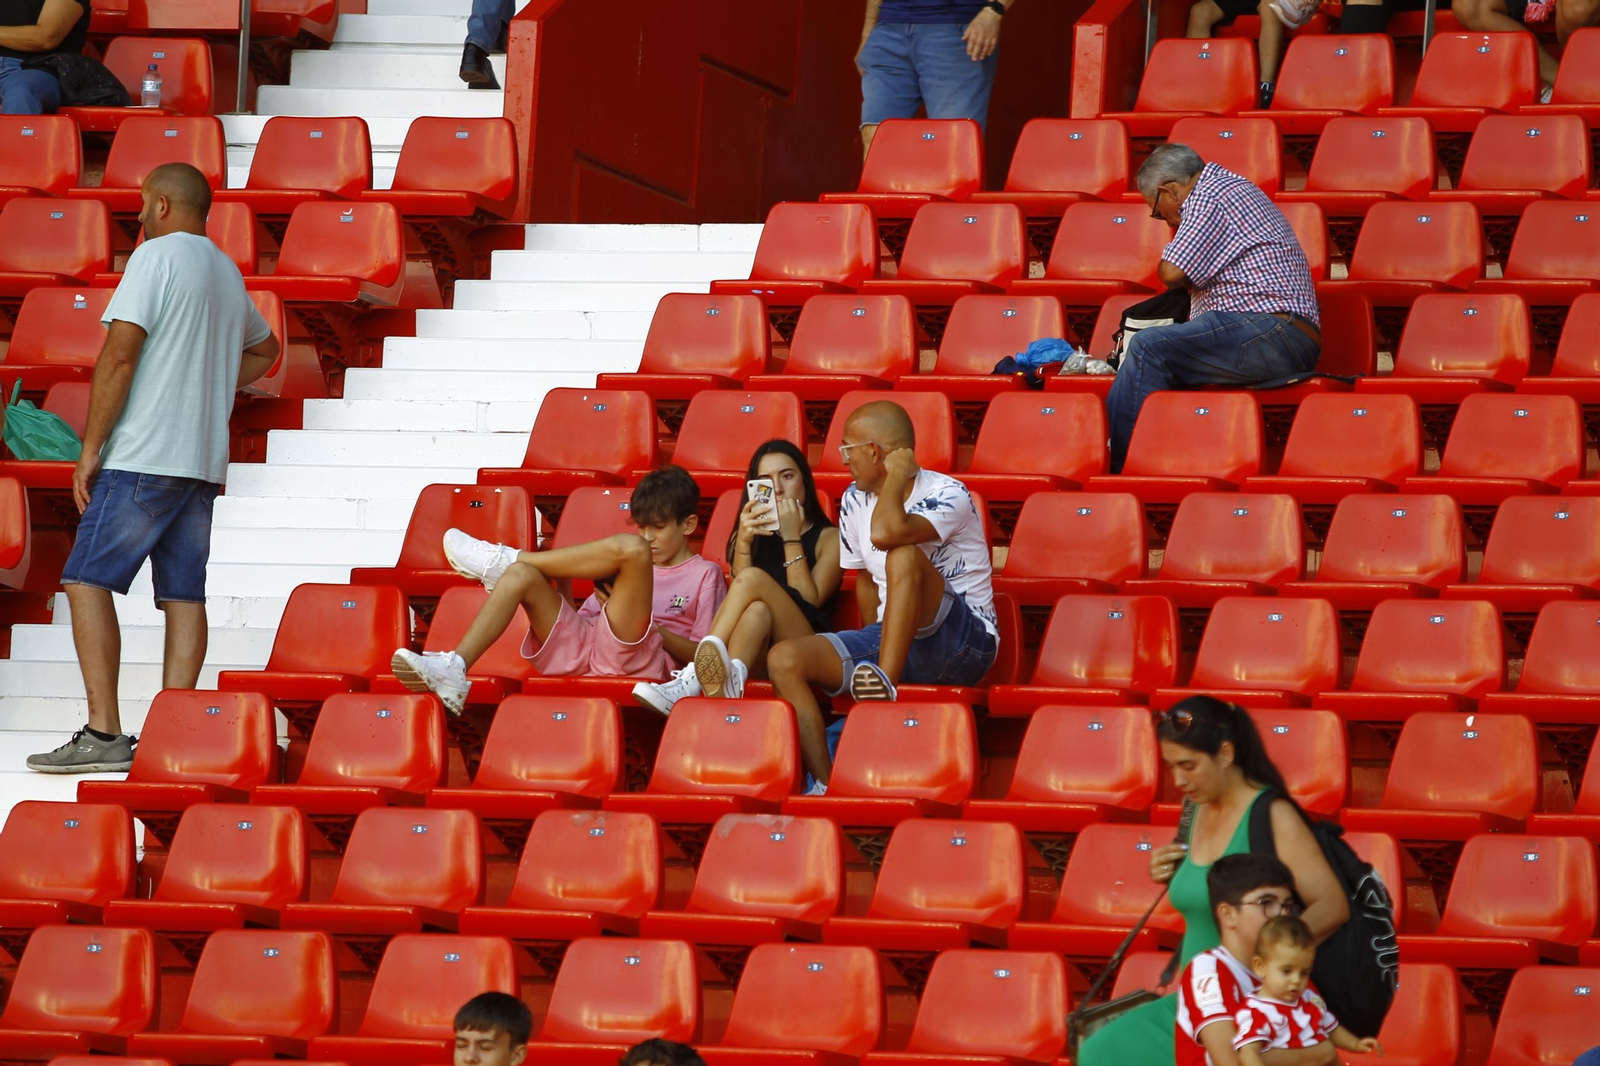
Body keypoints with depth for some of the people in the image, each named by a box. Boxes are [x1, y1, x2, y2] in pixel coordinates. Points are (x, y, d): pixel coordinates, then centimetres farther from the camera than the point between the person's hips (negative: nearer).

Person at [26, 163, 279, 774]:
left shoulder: (157, 256, -6)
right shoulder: (228, 273, 20)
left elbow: (120, 354, -14)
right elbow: (263, 350, 39)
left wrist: (91, 447, -10)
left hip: (143, 457, -8)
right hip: (205, 461, 8)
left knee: (87, 581, -7)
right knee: (183, 594, 5)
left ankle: (103, 735, -15)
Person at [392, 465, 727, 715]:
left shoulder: (705, 575, 15)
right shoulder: (632, 566, 33)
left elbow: (701, 654, 2)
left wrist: (643, 622, -8)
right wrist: (564, 587, 6)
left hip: (634, 657, -6)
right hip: (581, 652, 6)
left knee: (630, 548, -26)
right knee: (522, 576, -15)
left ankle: (503, 560, -12)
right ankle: (453, 669, -32)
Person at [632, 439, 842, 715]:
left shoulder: (828, 538, 15)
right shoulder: (752, 534, 24)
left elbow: (809, 602, -1)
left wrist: (791, 538, -2)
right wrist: (743, 542, -6)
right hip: (757, 660, 2)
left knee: (754, 579, -28)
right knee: (757, 611, -34)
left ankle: (696, 677, -45)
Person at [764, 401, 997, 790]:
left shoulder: (946, 495, -14)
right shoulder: (854, 501, 9)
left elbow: (884, 534, -34)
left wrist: (897, 474, -19)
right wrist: (872, 646, 15)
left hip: (963, 647, -7)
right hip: (891, 640, 7)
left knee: (904, 556, -33)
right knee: (784, 659, -15)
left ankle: (884, 684, -40)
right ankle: (824, 786, -24)